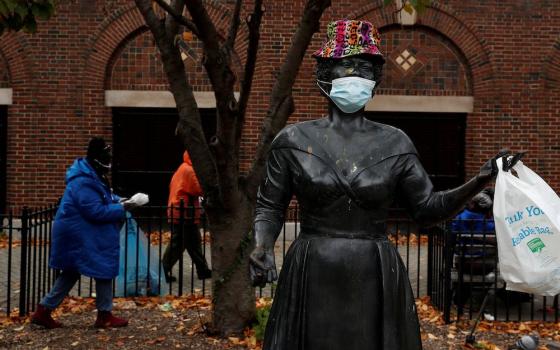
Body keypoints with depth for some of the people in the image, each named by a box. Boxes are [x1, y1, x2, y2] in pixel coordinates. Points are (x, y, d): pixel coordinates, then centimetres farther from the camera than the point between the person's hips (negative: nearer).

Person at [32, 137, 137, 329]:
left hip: (79, 234, 11)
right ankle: (104, 315, 11)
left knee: (72, 272, 17)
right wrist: (121, 209, -20)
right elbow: (96, 211, -27)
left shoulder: (92, 176, 10)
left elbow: (104, 197, 23)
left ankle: (44, 310, 19)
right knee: (104, 269, 0)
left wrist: (118, 201, 4)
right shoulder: (83, 182, -24)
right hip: (81, 236, -11)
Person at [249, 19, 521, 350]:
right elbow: (270, 207, 4)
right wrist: (262, 248, -15)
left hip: (376, 281, 1)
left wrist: (480, 180, -6)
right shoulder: (293, 140, -1)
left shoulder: (395, 143, 3)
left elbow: (428, 207, 6)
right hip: (311, 279, -1)